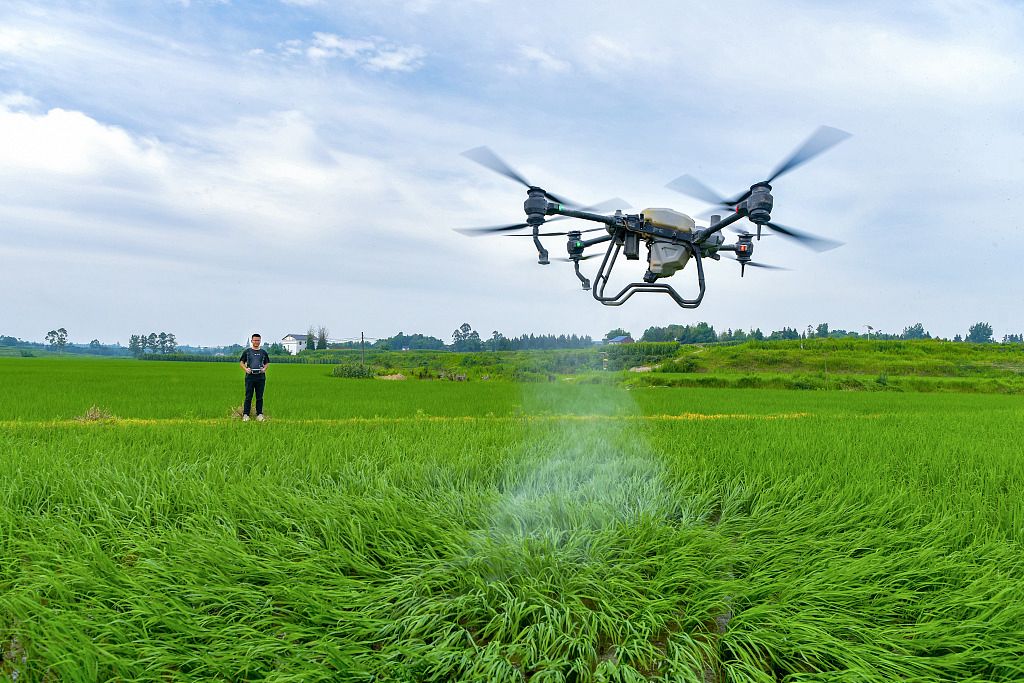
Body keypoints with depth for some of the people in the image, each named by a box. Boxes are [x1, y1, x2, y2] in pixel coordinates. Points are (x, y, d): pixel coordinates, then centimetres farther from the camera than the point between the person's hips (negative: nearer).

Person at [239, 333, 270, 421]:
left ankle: (259, 414, 12)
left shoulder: (263, 352, 10)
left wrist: (264, 369, 0)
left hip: (261, 377, 2)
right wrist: (246, 369, -7)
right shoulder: (247, 351, 5)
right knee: (248, 397, -2)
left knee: (260, 397, 5)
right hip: (250, 377, -2)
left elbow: (267, 363, 20)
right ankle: (245, 414, 2)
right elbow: (241, 362, 10)